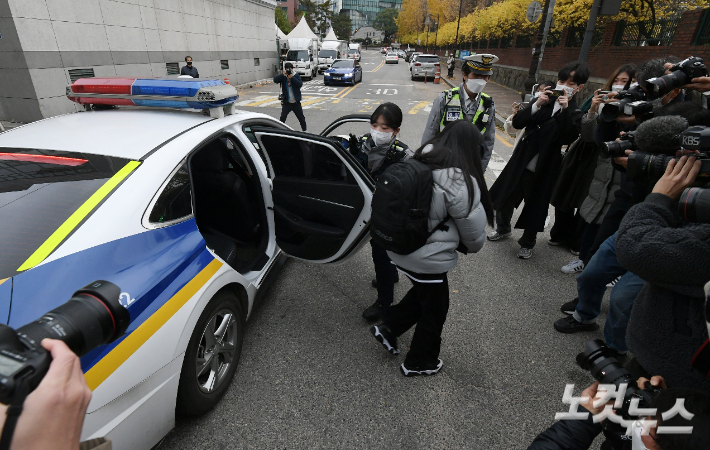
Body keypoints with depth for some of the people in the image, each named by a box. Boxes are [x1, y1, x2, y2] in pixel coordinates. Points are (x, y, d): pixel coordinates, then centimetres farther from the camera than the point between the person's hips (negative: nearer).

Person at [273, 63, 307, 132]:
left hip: (296, 102, 0)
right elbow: (275, 80, -14)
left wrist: (292, 77, -23)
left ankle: (304, 130, 25)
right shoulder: (283, 76, 1)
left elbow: (300, 84, -15)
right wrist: (282, 74, -25)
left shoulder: (296, 76, -1)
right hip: (286, 102, 0)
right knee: (282, 118, -8)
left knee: (301, 117, 9)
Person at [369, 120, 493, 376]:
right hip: (428, 258, -7)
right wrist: (474, 246, 12)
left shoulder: (420, 161, -1)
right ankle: (419, 363, 37)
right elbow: (473, 228, -11)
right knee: (434, 310, 17)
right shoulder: (460, 181, -22)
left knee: (422, 293, 30)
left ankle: (388, 328, 34)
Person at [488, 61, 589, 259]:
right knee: (504, 198, 15)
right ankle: (503, 228, 42)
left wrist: (564, 110, -27)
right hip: (520, 164, 3)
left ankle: (527, 243, 32)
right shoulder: (544, 101, 3)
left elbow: (567, 139, -23)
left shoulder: (576, 114, -4)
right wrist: (537, 104, -20)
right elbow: (517, 122, -8)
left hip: (543, 170, -3)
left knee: (535, 209, 10)